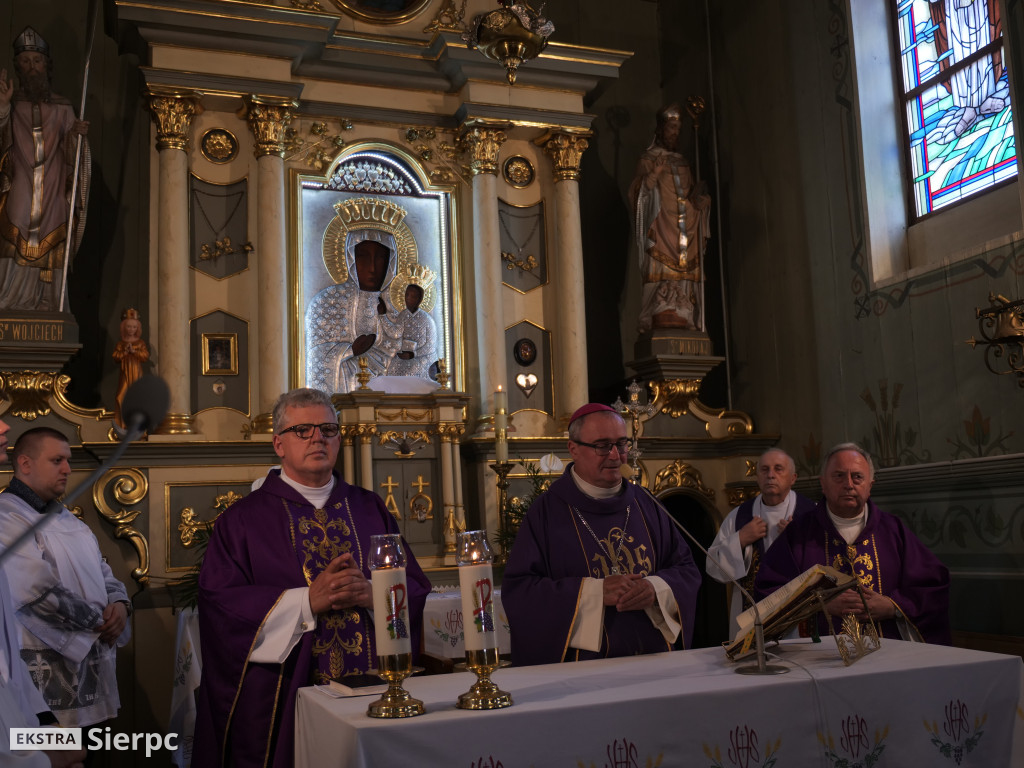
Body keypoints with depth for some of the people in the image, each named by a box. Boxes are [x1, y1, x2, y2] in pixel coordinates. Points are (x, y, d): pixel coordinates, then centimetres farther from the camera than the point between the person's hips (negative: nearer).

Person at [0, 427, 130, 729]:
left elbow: (101, 569, 21)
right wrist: (99, 622, -10)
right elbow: (40, 594, -20)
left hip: (94, 656, 8)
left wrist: (119, 603, -1)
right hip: (47, 667, -8)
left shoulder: (67, 519, 18)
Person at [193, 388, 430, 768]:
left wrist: (374, 594, -15)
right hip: (282, 699, -2)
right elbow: (219, 601, -9)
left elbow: (416, 589, 6)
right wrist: (306, 601, -19)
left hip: (371, 690, 3)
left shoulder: (370, 509, 10)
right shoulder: (243, 519, 2)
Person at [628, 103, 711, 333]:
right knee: (662, 273, -16)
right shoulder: (647, 160, 9)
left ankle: (685, 322, -7)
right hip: (661, 230, -5)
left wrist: (701, 198, 2)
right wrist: (652, 175, -20)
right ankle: (661, 321, -21)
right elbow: (637, 191, -2)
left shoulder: (683, 164, 25)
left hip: (686, 230, 5)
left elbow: (694, 196, 25)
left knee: (687, 276, -4)